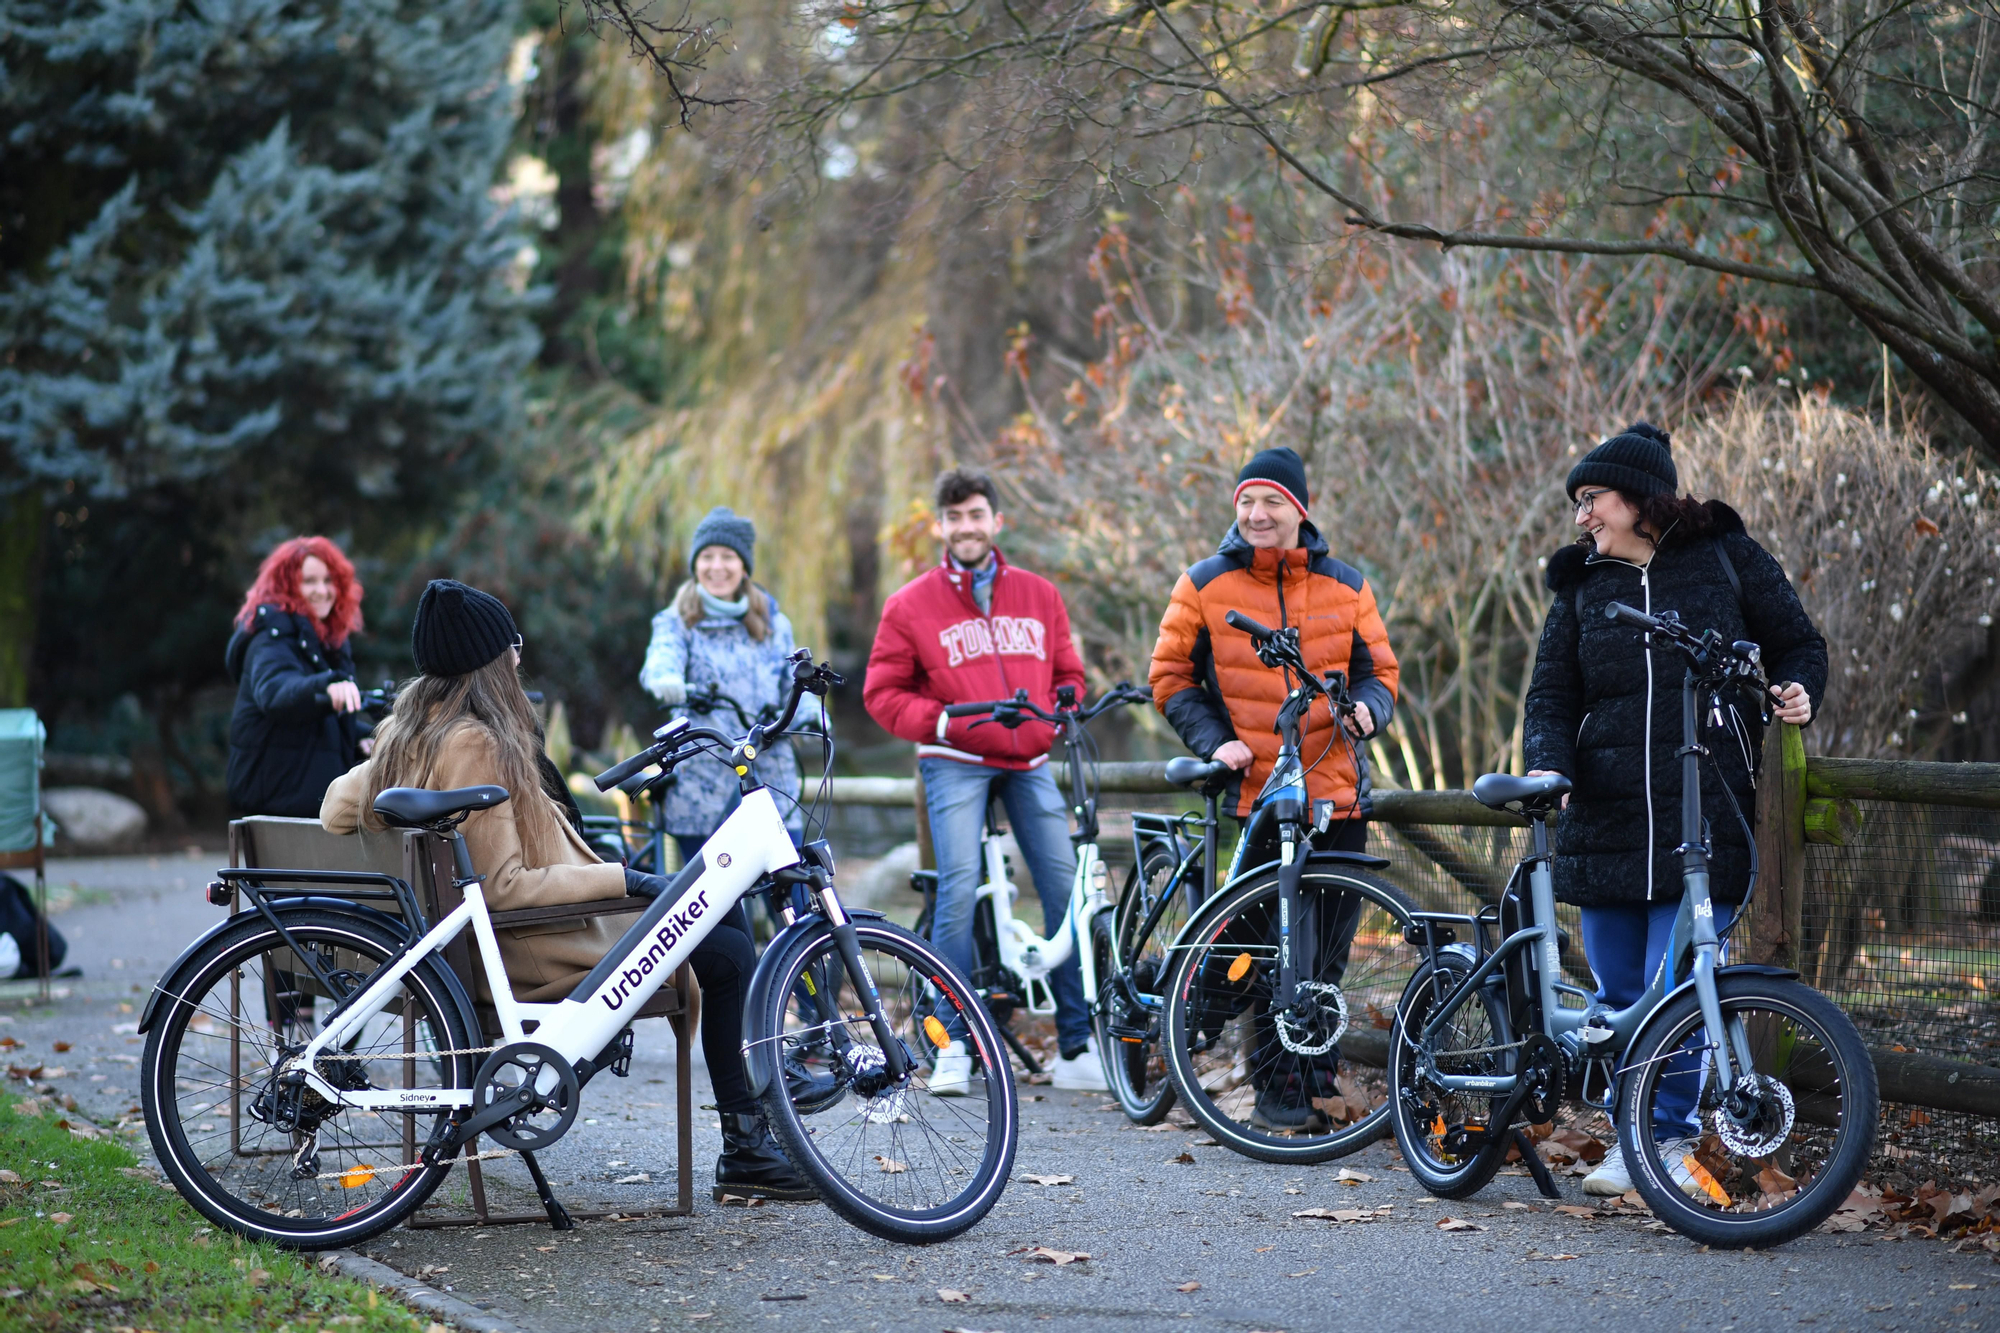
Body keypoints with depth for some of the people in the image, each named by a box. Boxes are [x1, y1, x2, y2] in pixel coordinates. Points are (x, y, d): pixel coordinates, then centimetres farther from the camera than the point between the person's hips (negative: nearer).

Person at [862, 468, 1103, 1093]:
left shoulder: (1039, 596, 11)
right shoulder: (911, 605, 2)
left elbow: (1067, 672, 20)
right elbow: (883, 692, 4)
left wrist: (1058, 713, 0)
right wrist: (941, 721, -11)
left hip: (1028, 761, 3)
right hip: (955, 763, -3)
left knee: (1067, 887, -6)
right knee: (959, 890, -15)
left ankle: (1076, 1047, 2)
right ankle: (954, 1047, -6)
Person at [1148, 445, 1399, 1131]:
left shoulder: (1344, 586, 9)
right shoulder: (1205, 585, 3)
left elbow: (1378, 669, 14)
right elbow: (1171, 675, 7)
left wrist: (1366, 707, -9)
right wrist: (1214, 739, -8)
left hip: (1336, 792, 2)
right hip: (1253, 793, -2)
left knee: (1329, 945, 6)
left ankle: (1316, 1082, 18)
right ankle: (1278, 1092, 3)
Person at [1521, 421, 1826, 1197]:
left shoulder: (1726, 556, 6)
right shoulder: (1583, 586, 13)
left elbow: (1798, 643, 13)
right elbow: (1552, 693, 9)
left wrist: (1799, 691, -9)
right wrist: (1548, 765, -9)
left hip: (1704, 817, -3)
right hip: (1605, 818, 3)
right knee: (1619, 994, 5)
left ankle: (1670, 1139, 5)